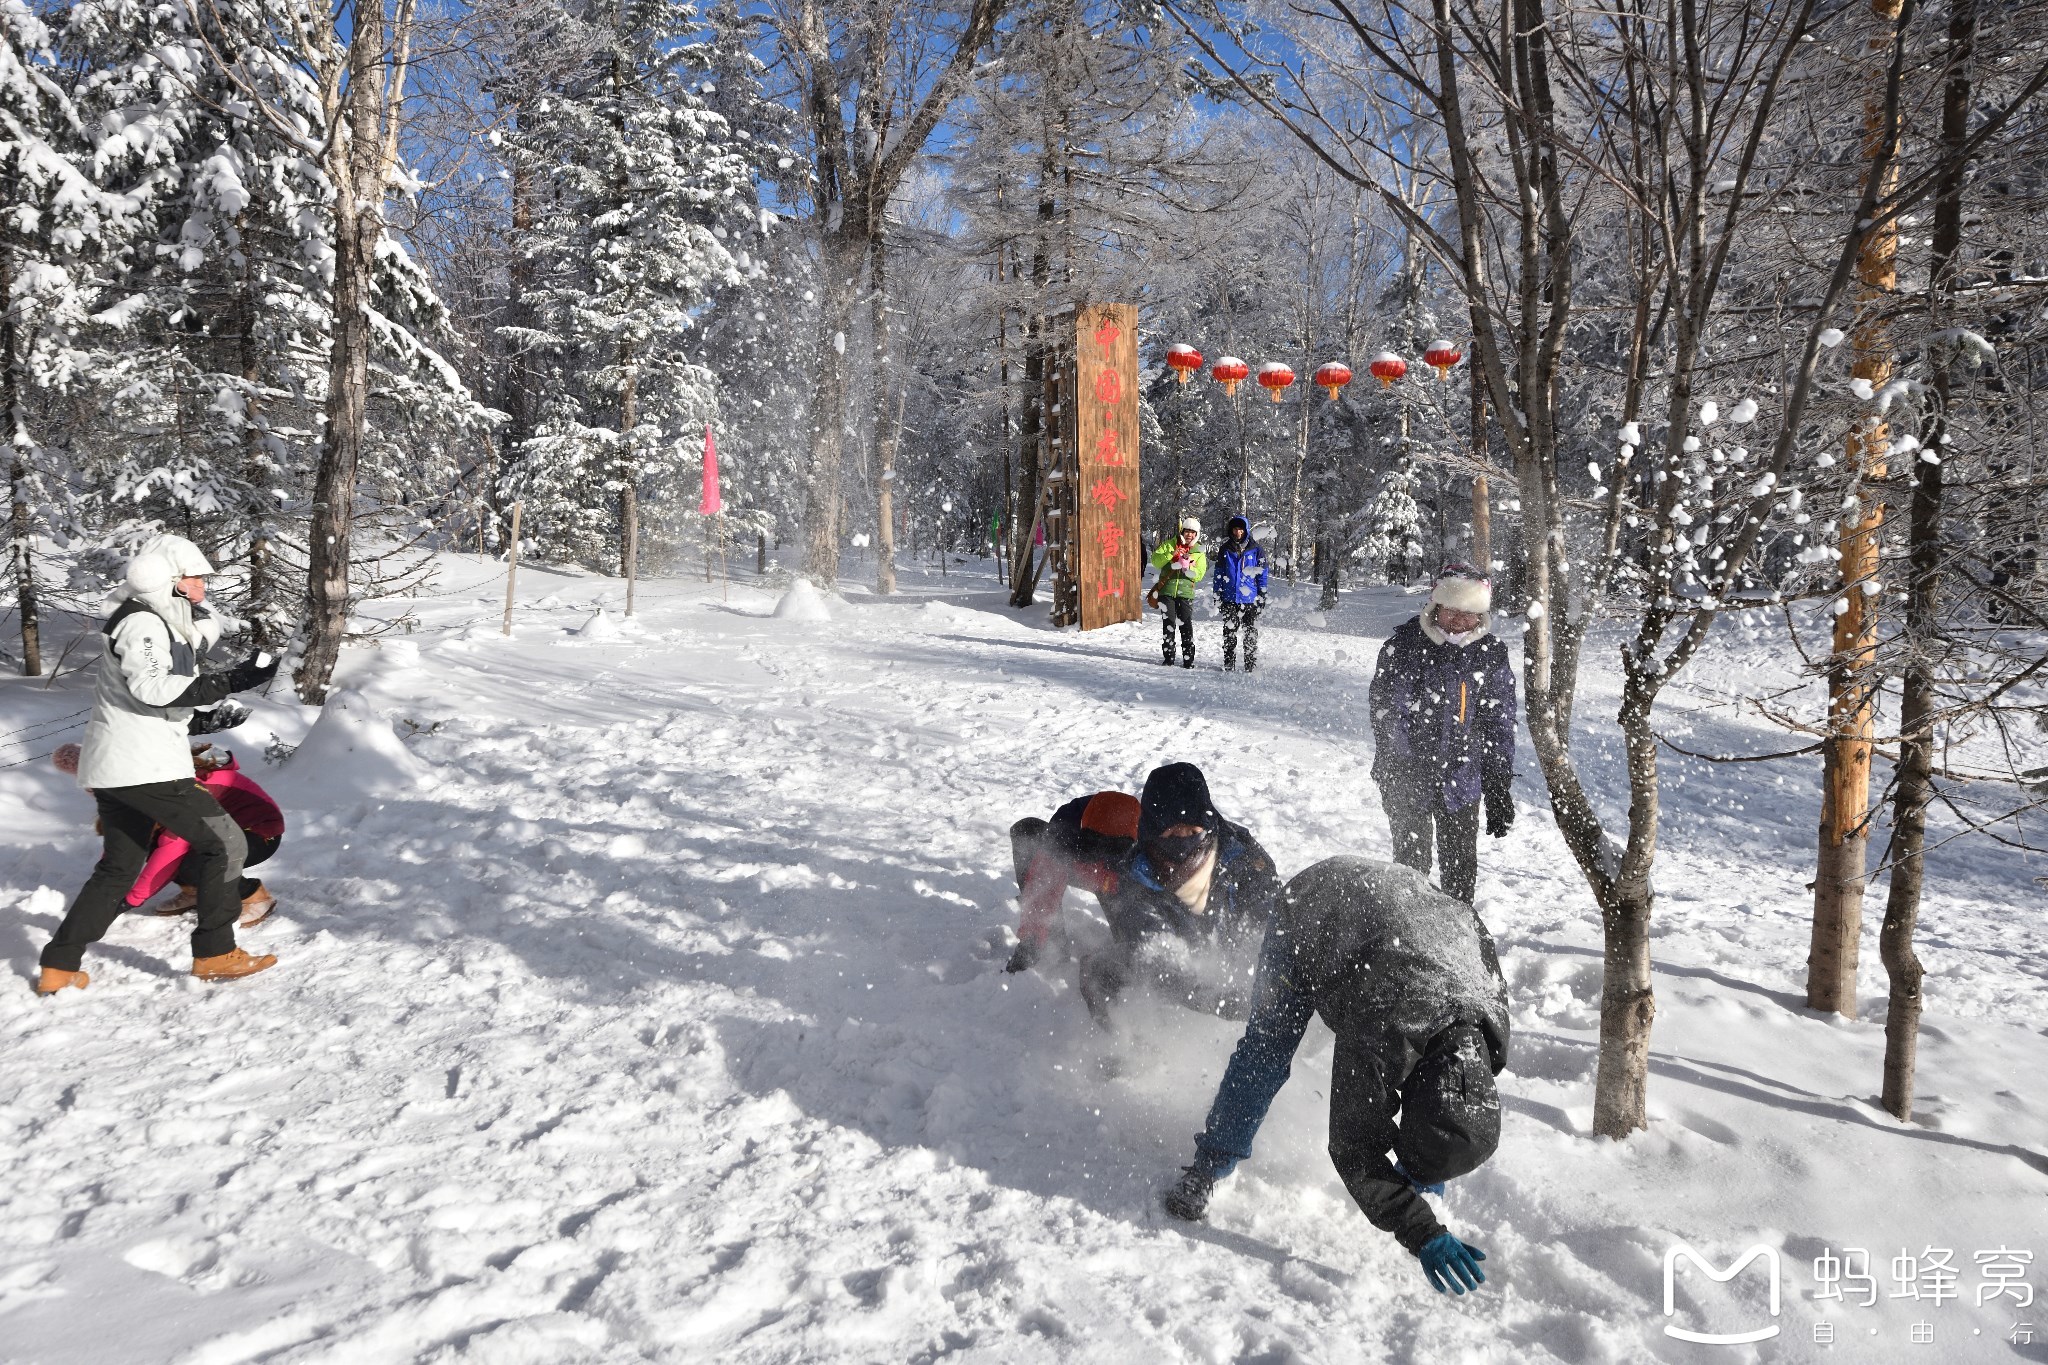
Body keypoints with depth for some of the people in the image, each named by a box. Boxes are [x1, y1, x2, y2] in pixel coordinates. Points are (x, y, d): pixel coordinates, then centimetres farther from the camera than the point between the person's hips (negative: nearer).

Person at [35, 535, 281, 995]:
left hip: (114, 768, 11)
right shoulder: (143, 623, -13)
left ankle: (59, 968, 21)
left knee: (119, 868, 18)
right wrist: (231, 682, -28)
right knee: (224, 842, -5)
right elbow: (152, 689, -26)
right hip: (145, 767, -11)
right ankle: (214, 955, -1)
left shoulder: (161, 624, 17)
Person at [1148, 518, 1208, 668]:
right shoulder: (1169, 545, 7)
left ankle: (1188, 659, -1)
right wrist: (1171, 555, -20)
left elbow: (1199, 575, 0)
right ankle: (1168, 657, 11)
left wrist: (1188, 567, -19)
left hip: (1186, 593, 0)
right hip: (1167, 590, 1)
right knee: (1168, 625, 4)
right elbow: (1155, 560, -5)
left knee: (1186, 625, -6)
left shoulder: (1199, 552, 8)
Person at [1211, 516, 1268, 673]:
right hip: (1229, 600, 2)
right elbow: (1218, 575, 8)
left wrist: (1262, 599, -2)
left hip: (1250, 601, -2)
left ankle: (1251, 666, 10)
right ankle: (1229, 666, 13)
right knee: (1229, 634, 6)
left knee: (1251, 635, 4)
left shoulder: (1256, 551, 1)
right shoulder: (1225, 550, 6)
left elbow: (1262, 576, 3)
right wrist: (1217, 599, 4)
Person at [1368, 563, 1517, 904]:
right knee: (1412, 861, 0)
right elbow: (1387, 714, -11)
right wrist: (1400, 772, -19)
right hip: (1408, 776, -3)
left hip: (1462, 778, 3)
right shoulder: (1403, 645, -10)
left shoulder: (1491, 654, 0)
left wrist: (1500, 791, 1)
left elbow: (1499, 725, 4)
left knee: (1462, 863, 12)